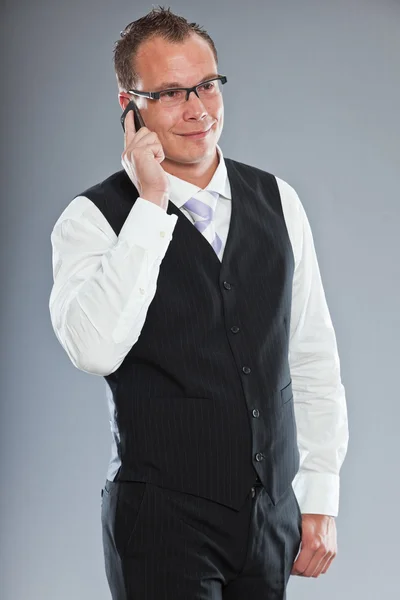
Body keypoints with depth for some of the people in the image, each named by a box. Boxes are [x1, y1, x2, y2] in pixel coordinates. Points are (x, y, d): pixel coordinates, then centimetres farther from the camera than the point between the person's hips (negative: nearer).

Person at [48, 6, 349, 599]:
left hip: (273, 520, 4)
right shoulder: (93, 218, -6)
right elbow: (95, 349, -24)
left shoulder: (277, 201, 7)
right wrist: (151, 206, -22)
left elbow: (314, 356, 11)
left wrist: (321, 499, 7)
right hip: (163, 524, -4)